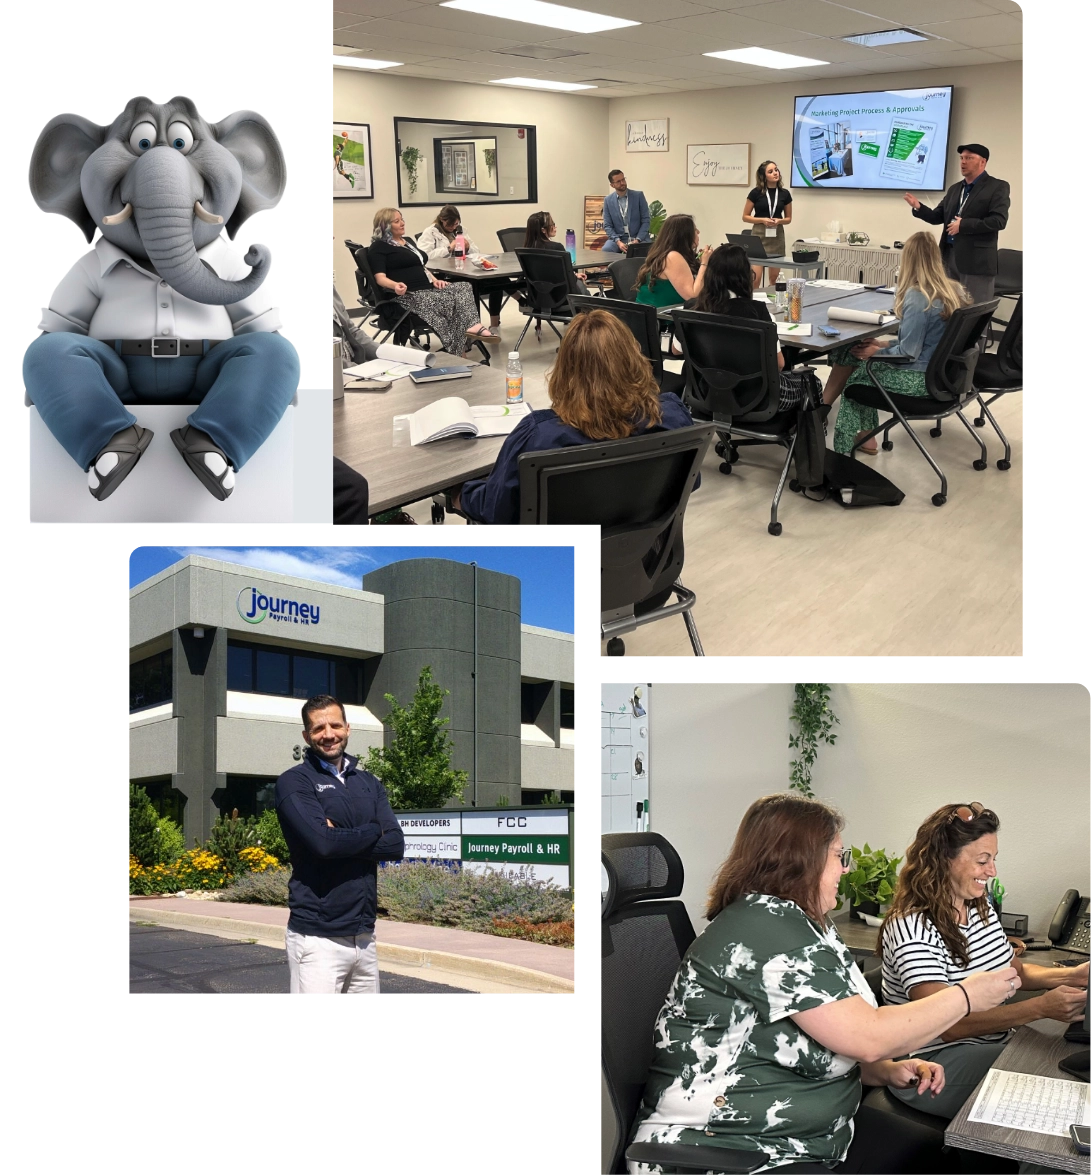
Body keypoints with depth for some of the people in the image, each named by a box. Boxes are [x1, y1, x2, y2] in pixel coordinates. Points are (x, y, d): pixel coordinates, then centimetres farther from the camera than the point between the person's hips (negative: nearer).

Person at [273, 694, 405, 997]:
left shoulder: (368, 783, 15)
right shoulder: (295, 782, -2)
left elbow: (395, 844, 1)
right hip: (318, 938, -6)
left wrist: (341, 839, -11)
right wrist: (373, 831, -2)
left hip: (364, 935, 6)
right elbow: (323, 843, -18)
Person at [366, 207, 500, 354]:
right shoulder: (378, 248, -1)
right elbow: (380, 278, -12)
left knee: (463, 287, -15)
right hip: (408, 294, -8)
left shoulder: (408, 241, 26)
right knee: (449, 301, -29)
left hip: (427, 288, 8)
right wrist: (396, 285, -35)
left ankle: (472, 327, -36)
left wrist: (434, 280, 7)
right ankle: (458, 349, -34)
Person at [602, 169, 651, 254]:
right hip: (618, 238, 1)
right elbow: (607, 225, 3)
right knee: (606, 250, -30)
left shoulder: (638, 196, 0)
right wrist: (618, 242, -15)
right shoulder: (608, 201, 4)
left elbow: (646, 220, 0)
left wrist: (637, 240, -14)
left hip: (639, 238, -1)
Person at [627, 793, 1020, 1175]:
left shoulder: (796, 925, 12)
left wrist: (887, 1070, 2)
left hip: (812, 1134, 10)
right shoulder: (766, 928, -19)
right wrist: (966, 996, -9)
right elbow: (866, 1037, -20)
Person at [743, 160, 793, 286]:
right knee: (755, 277, -13)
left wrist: (779, 221, -8)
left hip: (777, 236, 3)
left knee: (774, 277, 7)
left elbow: (788, 218, 14)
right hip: (759, 234, -3)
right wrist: (763, 220, -14)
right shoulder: (756, 192, -4)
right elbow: (745, 216, 1)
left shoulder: (785, 194, 4)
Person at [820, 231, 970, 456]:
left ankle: (845, 451, 25)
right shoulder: (954, 291, 3)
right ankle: (865, 435, 20)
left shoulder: (918, 296, -22)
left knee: (854, 378, 13)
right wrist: (884, 346, 11)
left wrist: (877, 351, -3)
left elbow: (908, 352, -21)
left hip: (921, 379, -8)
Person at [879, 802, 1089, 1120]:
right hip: (934, 1062, -8)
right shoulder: (911, 928, -21)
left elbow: (1015, 972, 20)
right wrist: (1041, 1008, -33)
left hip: (994, 1041, 9)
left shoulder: (981, 908, 8)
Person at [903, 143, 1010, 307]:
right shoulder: (954, 189, 17)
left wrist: (963, 225, -18)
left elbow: (998, 221, -16)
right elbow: (937, 217, 16)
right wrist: (918, 207, -3)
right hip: (950, 256, 7)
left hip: (976, 260, -7)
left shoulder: (997, 187, -5)